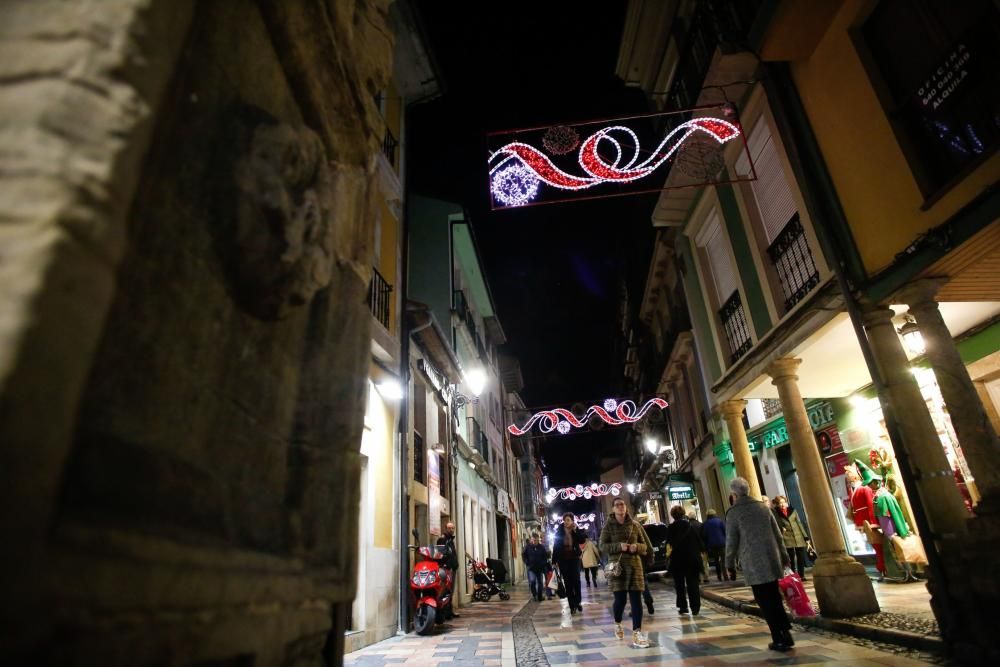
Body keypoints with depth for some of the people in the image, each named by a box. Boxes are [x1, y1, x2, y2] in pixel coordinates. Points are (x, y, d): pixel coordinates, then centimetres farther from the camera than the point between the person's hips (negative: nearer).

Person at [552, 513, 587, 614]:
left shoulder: (576, 530, 1)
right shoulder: (559, 531, -2)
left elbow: (582, 540, -12)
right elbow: (555, 546, -2)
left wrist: (575, 530, -17)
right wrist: (554, 560, -5)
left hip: (574, 558, 0)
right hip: (563, 559, 0)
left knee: (576, 580, -2)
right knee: (567, 582, 2)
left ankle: (578, 602, 16)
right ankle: (572, 605, 8)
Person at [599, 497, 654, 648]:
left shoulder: (635, 524, 5)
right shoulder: (608, 525, -1)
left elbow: (645, 545, 9)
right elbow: (603, 546, -4)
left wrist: (637, 546, -13)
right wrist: (619, 546, -19)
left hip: (634, 565, 2)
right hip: (617, 565, -2)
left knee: (636, 599, -3)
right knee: (620, 599, 1)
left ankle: (637, 633, 1)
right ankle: (617, 624, 30)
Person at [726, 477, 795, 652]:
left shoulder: (733, 512, -8)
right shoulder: (763, 506, 6)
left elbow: (731, 540, -6)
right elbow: (777, 534, 11)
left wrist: (730, 562, 8)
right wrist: (784, 555, 21)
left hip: (753, 563, -5)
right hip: (772, 560, 5)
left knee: (765, 602, 3)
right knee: (774, 598, 15)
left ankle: (779, 639, 5)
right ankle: (786, 632, 10)